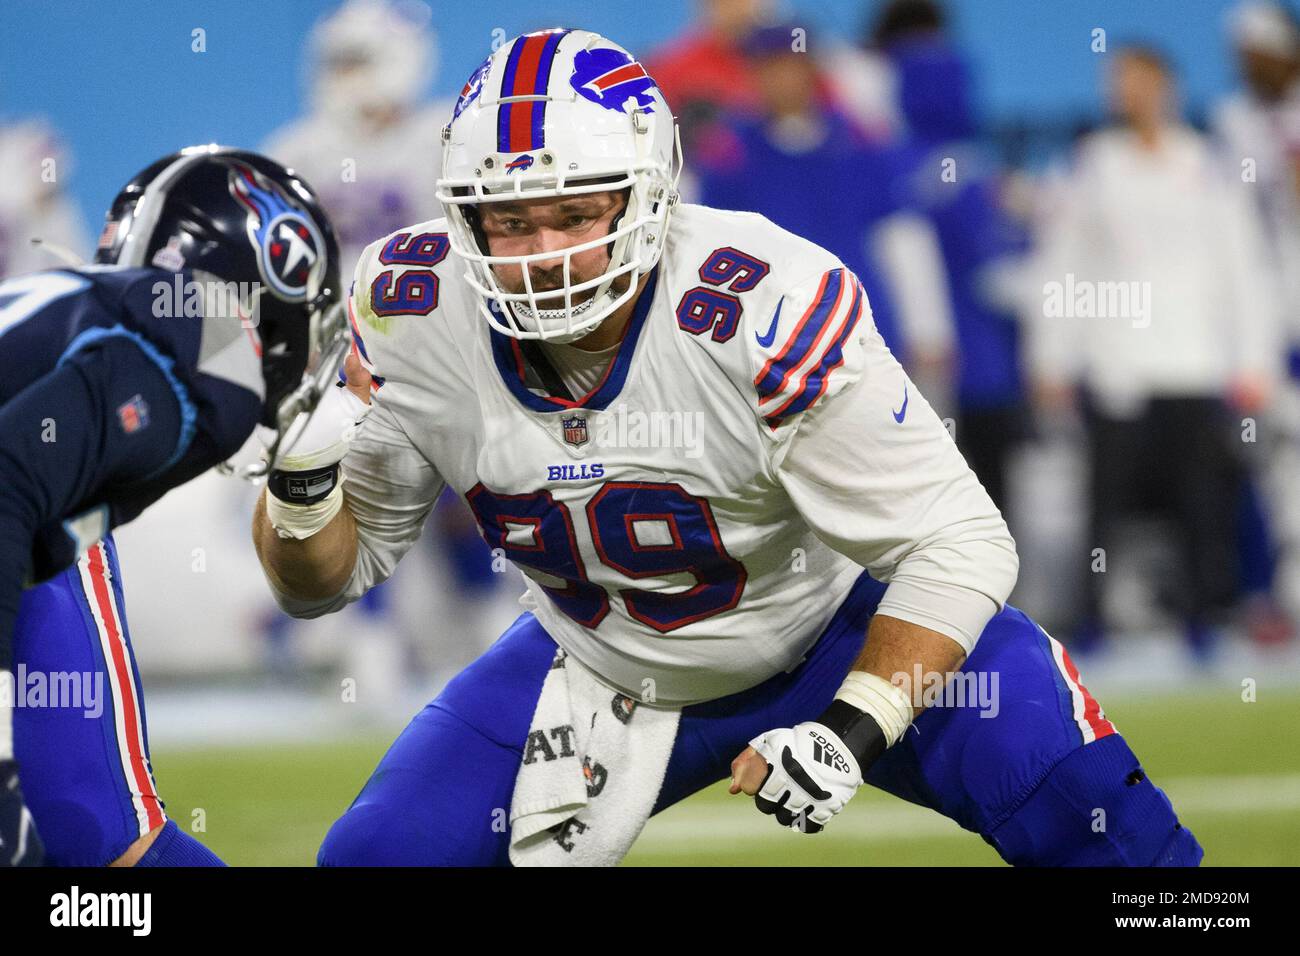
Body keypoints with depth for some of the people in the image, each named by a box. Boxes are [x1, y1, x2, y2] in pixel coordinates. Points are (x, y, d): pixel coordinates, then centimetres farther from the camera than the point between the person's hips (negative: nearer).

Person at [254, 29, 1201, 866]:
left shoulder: (764, 311, -33)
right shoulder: (413, 314, -19)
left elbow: (956, 542, -26)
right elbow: (329, 573, -7)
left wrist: (853, 729, -36)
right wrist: (299, 475, -29)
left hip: (837, 631, -3)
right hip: (601, 664, 4)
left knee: (1079, 799, -23)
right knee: (375, 851, -8)